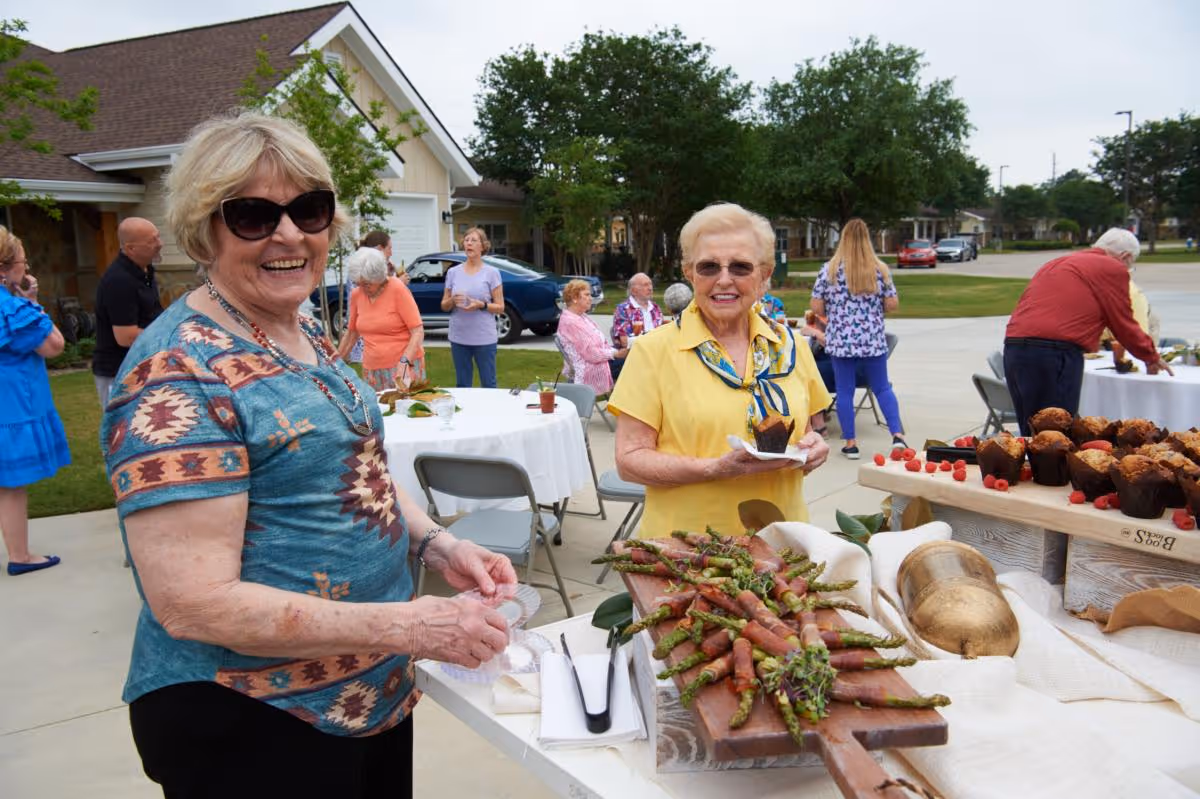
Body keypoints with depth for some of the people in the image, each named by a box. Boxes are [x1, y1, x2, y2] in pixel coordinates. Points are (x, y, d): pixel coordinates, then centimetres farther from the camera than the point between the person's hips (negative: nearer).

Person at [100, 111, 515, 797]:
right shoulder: (178, 372, -21)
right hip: (248, 724, -8)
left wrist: (439, 546, -4)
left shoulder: (308, 334, 3)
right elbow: (192, 602, -25)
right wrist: (404, 625, -27)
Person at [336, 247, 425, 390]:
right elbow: (352, 332, 18)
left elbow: (418, 331, -12)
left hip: (405, 366, -4)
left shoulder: (397, 289, -8)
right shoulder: (356, 295, 5)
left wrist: (404, 362, -23)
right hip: (372, 370, 4)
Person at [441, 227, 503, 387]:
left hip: (484, 338, -3)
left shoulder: (492, 272, -1)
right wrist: (452, 301, -10)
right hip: (458, 338, 3)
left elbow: (500, 308, 0)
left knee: (488, 385, 2)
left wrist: (481, 305, -19)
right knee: (462, 386, 11)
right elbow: (444, 306, 12)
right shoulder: (453, 272, 7)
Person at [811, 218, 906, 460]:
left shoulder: (829, 269, -6)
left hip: (840, 341, -1)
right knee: (883, 388, 15)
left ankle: (850, 443, 11)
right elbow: (892, 305, 0)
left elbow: (816, 308, -6)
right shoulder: (880, 269, -2)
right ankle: (897, 435, 7)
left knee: (845, 392, 7)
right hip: (874, 340, 2)